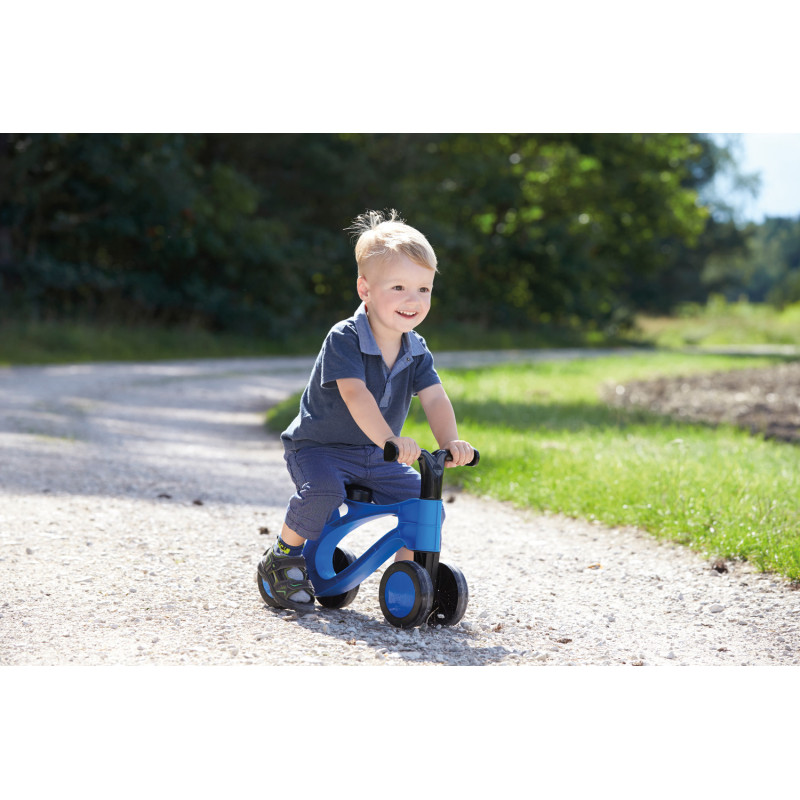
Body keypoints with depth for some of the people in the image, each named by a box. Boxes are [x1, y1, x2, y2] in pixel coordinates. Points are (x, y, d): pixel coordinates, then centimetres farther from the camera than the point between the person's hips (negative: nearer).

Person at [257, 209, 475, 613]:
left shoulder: (416, 350, -2)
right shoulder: (343, 339, -22)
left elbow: (435, 399, -14)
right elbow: (355, 394, -37)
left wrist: (450, 442, -35)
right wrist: (389, 439, -52)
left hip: (376, 456, 6)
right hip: (319, 447, -6)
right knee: (323, 492, -34)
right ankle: (283, 557, -10)